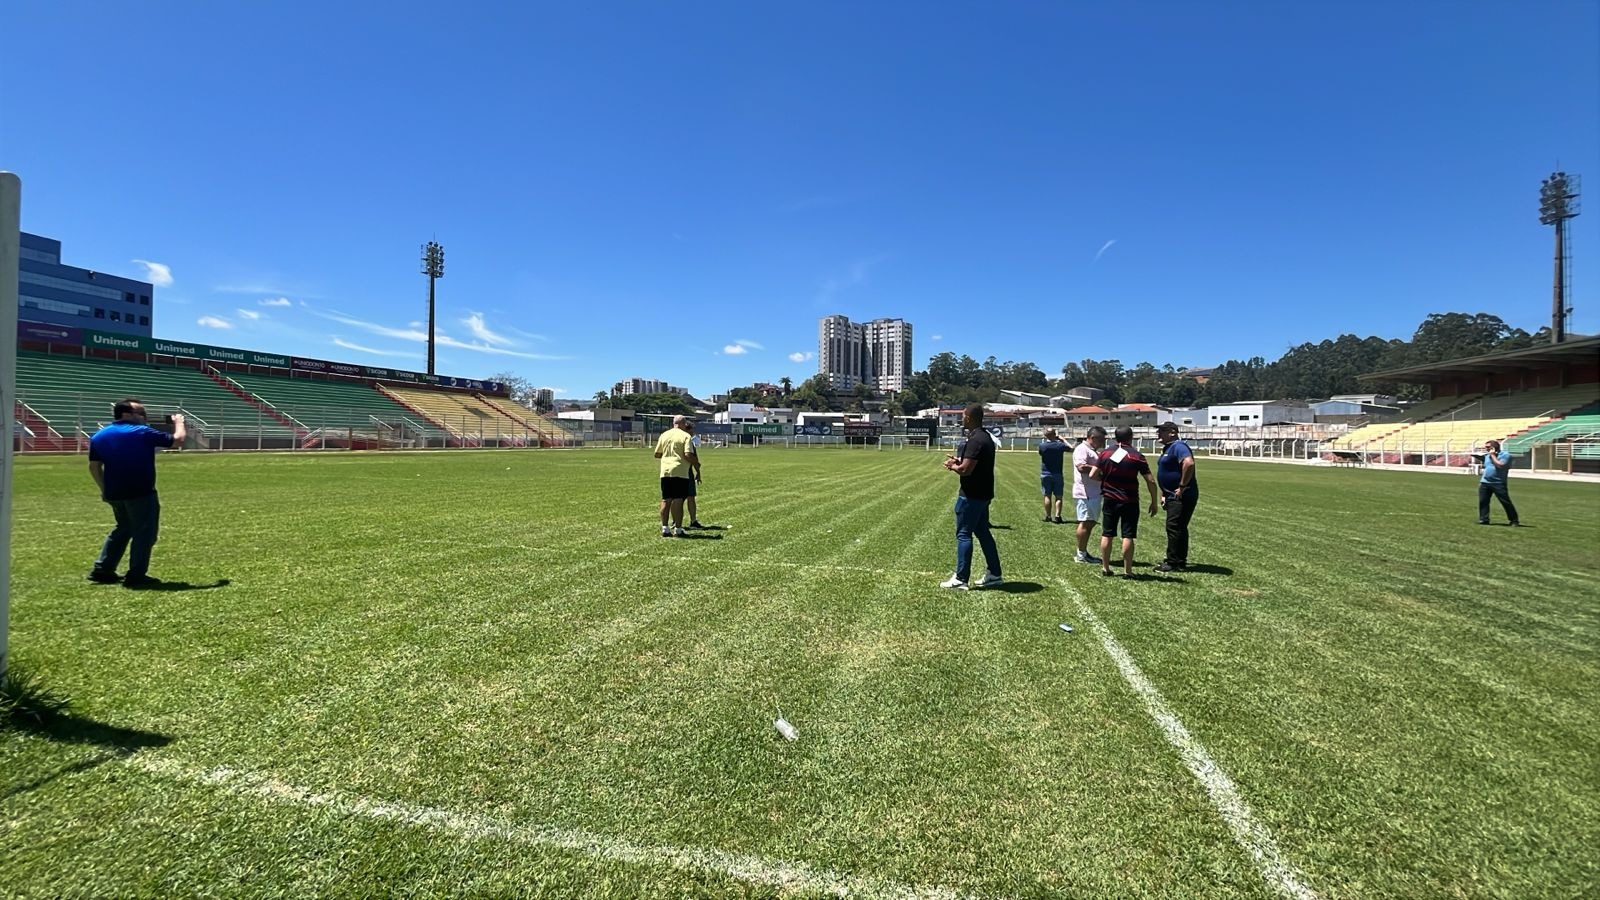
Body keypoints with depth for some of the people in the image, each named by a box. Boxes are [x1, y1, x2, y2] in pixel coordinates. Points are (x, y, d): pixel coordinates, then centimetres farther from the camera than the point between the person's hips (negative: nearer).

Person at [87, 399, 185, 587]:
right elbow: (178, 440, -7)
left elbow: (94, 466, 12)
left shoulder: (99, 436, 10)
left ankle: (102, 570, 23)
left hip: (114, 493, 7)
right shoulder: (142, 432, -10)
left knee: (123, 529, 24)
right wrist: (179, 422, 11)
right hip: (141, 492, -7)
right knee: (144, 532, 0)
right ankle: (136, 576, -2)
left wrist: (105, 490, 20)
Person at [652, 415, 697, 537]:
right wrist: (696, 463, 3)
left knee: (665, 500, 9)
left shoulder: (664, 435, 11)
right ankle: (677, 529, 2)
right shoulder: (685, 436, -4)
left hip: (665, 472, 5)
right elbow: (688, 455, -14)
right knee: (678, 501, -1)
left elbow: (657, 454, 14)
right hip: (680, 472, -5)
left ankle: (664, 528, 11)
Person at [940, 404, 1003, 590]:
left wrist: (952, 466, -5)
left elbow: (966, 469, -24)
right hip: (982, 494, 10)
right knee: (983, 533, 16)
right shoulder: (985, 437, 13)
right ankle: (994, 575, 22)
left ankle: (961, 579, 1)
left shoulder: (975, 440, -20)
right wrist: (958, 461, 6)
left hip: (971, 496, -10)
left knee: (964, 534, -3)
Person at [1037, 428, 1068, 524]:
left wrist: (1045, 440, 13)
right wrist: (1062, 439, 17)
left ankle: (1048, 516, 9)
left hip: (1045, 474, 0)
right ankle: (1057, 516, -3)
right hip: (1058, 474, 0)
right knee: (1058, 496, 4)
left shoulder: (1042, 445, -12)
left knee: (1047, 496, 7)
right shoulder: (1060, 445, -10)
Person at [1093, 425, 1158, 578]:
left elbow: (1092, 475, -1)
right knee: (1128, 536, 0)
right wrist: (1154, 502, 3)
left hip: (1110, 499, 3)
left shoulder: (1105, 453, 1)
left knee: (1106, 534, 10)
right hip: (1130, 501, -3)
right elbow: (1150, 481, -6)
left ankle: (1105, 568, 16)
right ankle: (1127, 570, 3)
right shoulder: (1137, 456, -6)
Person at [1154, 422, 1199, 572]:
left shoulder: (1178, 447, -15)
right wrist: (1164, 495, 22)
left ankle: (1174, 563, -4)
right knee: (1179, 528, 15)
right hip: (1173, 496, 11)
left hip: (1182, 496, -11)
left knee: (1174, 527, -9)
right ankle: (1180, 561, 24)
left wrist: (1182, 486, -27)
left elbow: (1189, 463, -33)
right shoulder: (1167, 449, 19)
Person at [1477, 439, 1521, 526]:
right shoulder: (1487, 455, 15)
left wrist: (1493, 455, -12)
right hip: (1485, 483, 6)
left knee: (1506, 502, -1)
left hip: (1499, 484, -6)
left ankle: (1514, 520, 8)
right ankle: (1484, 519, 6)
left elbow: (1500, 465, -21)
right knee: (1483, 501, 2)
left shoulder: (1505, 455, -6)